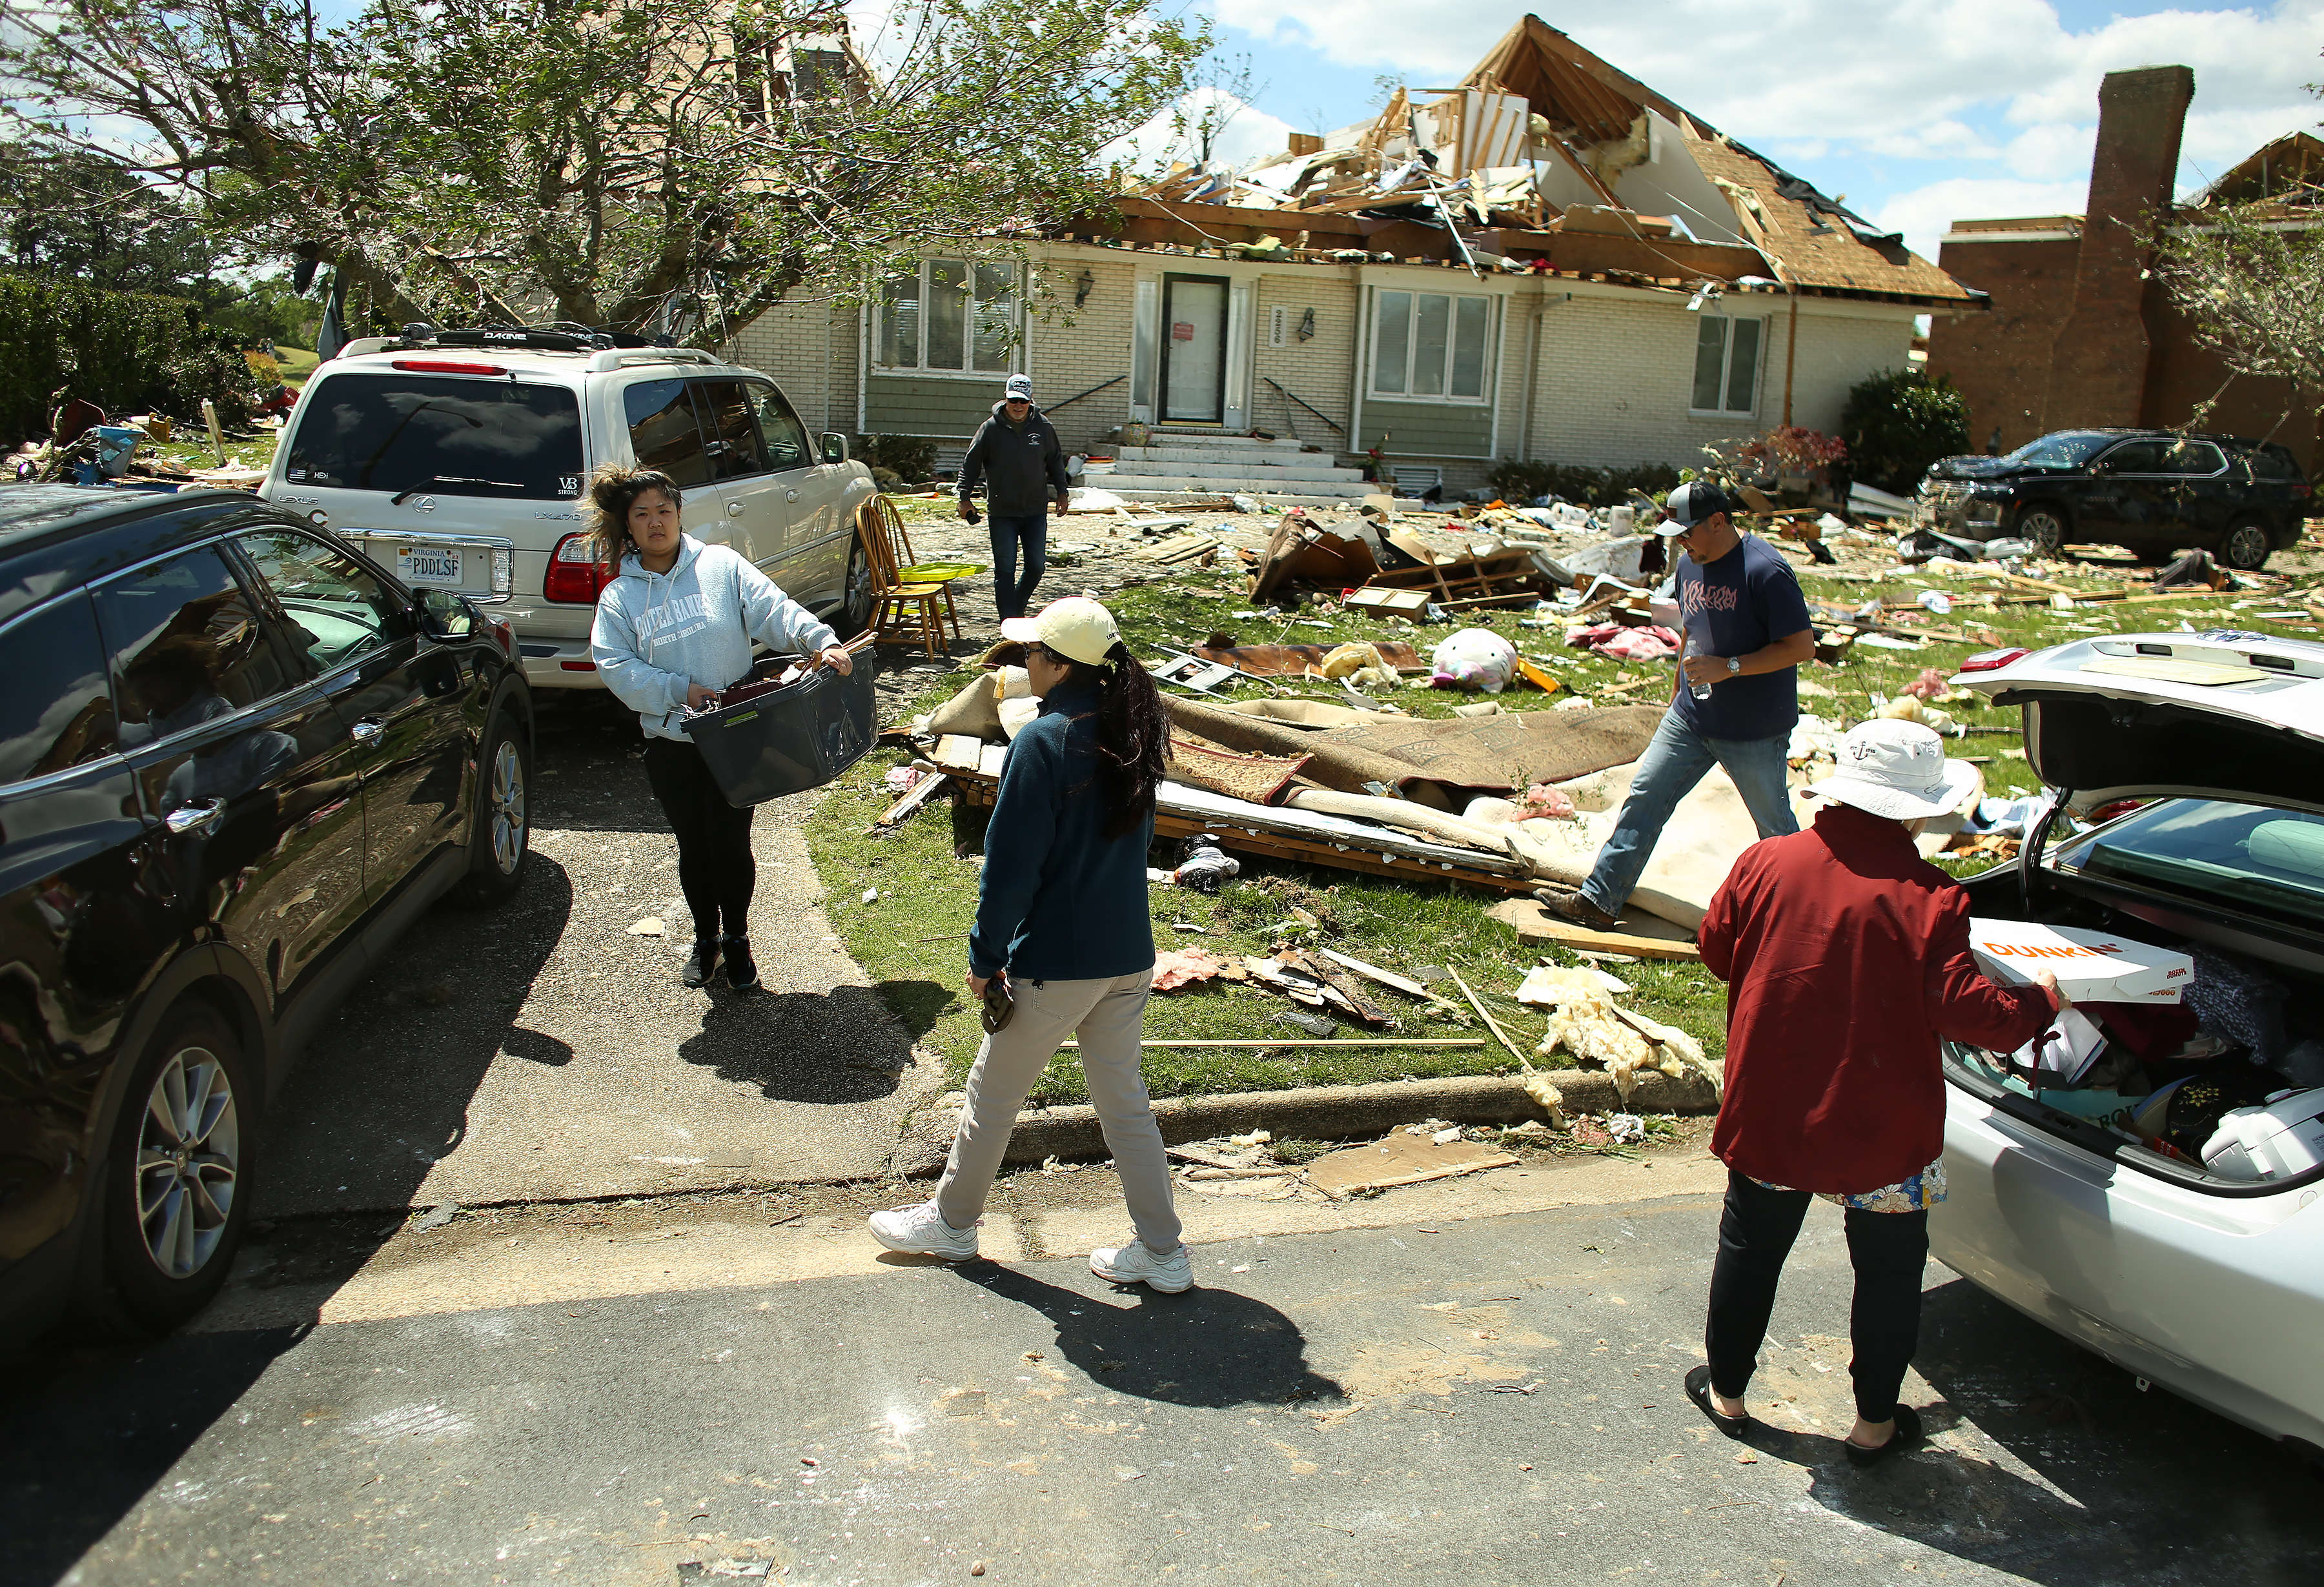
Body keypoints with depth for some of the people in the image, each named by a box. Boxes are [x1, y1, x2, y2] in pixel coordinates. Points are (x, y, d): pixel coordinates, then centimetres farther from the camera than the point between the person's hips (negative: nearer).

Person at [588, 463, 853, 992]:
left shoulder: (722, 565, 0)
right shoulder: (619, 597, 4)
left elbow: (775, 610, -10)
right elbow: (615, 666, -5)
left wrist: (821, 641, -27)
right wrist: (680, 690, -16)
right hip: (670, 743, 2)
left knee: (731, 844, 4)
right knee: (693, 848, 13)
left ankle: (737, 941, 26)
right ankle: (706, 938, 35)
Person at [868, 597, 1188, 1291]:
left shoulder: (1044, 743, -21)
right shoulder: (1131, 730, 2)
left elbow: (1011, 864, -19)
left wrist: (985, 958, -7)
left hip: (1056, 965, -7)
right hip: (1129, 955, 7)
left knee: (992, 1095, 14)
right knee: (1124, 1100, 17)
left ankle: (951, 1222, 34)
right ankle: (1162, 1252, 23)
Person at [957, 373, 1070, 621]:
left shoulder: (1043, 427, 4)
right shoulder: (990, 428, -2)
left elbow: (1056, 461, 18)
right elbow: (970, 464, 4)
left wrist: (1062, 492, 14)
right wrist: (965, 498, 0)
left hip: (1036, 510, 2)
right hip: (1002, 512, -2)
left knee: (1036, 566, 3)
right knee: (1005, 569, -4)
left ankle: (1018, 604, 29)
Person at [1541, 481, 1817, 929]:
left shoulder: (1765, 571, -20)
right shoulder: (1691, 565, 6)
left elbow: (1802, 646, -20)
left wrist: (1728, 667, -24)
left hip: (1755, 730, -7)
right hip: (1690, 719, 7)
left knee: (1774, 824, 8)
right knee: (1644, 797, 2)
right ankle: (1598, 901, 5)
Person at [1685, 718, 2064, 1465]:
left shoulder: (1766, 862, -9)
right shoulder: (1929, 899, -19)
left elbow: (1716, 947, 4)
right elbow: (1962, 1008, -16)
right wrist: (2040, 1001, 3)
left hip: (1768, 1112, 3)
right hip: (1882, 1126, -3)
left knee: (1750, 1248, 21)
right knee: (1888, 1271, 18)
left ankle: (1726, 1391, 36)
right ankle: (1875, 1422, 31)